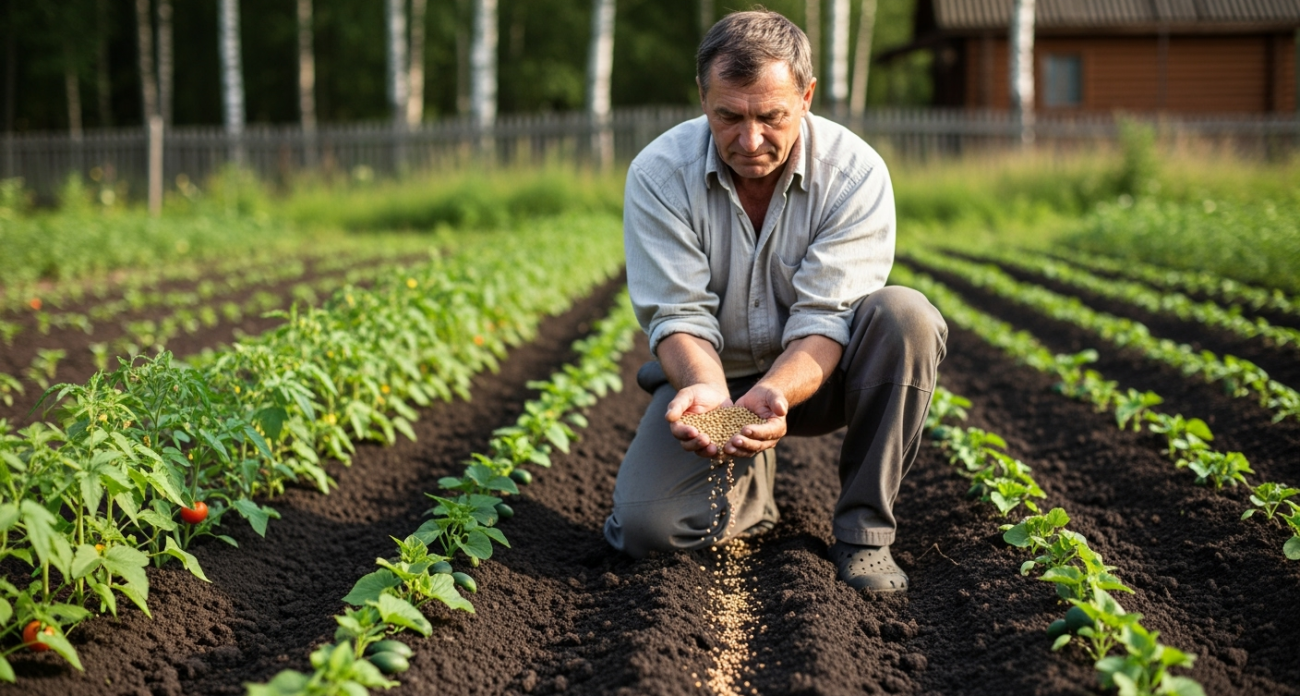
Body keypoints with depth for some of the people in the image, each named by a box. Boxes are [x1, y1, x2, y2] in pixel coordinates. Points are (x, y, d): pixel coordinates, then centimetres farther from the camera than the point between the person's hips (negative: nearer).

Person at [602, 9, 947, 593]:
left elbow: (825, 318, -24)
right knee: (643, 526, -23)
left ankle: (863, 527, -17)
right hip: (710, 375, 0)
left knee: (906, 316, -32)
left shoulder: (855, 172, -20)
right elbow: (679, 315, -18)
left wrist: (773, 394, -44)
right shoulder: (658, 173, -16)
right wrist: (706, 389, -41)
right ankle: (748, 483, 13)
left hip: (811, 375, 0)